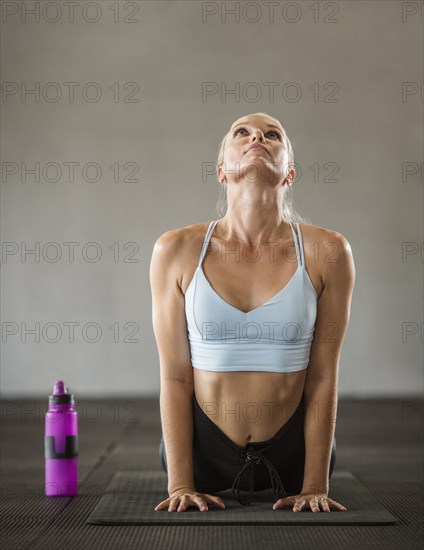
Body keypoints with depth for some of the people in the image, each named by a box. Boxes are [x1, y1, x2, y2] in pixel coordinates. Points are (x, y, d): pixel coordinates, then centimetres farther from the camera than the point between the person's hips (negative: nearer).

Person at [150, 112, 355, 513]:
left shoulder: (326, 252, -12)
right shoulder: (176, 251, -12)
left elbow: (323, 377, -9)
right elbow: (174, 376, -10)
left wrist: (315, 485, -10)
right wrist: (180, 484, -12)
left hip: (293, 450, 0)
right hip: (203, 450, 0)